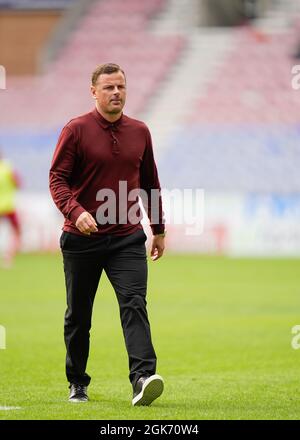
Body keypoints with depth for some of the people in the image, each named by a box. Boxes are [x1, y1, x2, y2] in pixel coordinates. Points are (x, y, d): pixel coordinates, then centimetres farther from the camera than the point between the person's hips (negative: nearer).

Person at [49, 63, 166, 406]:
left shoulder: (139, 132, 8)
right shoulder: (76, 130, -4)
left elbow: (150, 182, 18)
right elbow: (57, 178, -9)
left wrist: (158, 230, 19)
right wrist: (75, 212, -27)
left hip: (127, 238, 2)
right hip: (81, 238, -2)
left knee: (134, 304, -16)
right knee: (78, 314, 9)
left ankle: (143, 378, -28)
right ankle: (77, 383, 25)